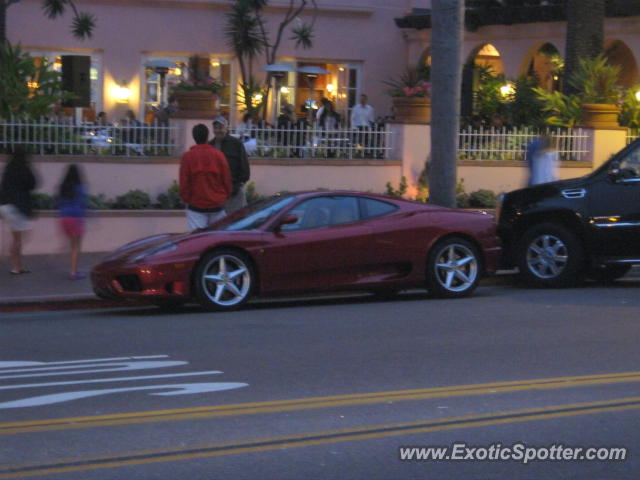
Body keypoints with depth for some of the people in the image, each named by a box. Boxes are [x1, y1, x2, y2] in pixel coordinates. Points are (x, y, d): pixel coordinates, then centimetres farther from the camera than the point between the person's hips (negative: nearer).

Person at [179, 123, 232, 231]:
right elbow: (227, 179, 3)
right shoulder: (218, 155, 0)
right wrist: (225, 196, 17)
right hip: (217, 205, 2)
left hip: (195, 206, -2)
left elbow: (184, 182, -4)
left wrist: (186, 199, 9)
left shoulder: (187, 157, -4)